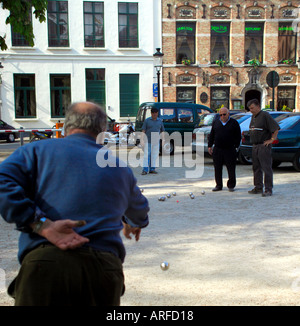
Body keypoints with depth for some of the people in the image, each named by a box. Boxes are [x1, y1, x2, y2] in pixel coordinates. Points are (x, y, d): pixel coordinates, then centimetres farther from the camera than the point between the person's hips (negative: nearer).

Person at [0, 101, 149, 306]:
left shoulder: (38, 150, 12)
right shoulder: (120, 168, 23)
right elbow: (140, 211, 42)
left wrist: (43, 225, -10)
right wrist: (132, 224, 65)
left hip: (45, 261, -2)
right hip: (105, 265, 3)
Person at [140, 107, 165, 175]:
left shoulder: (160, 121, 9)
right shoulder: (147, 120, 0)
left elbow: (162, 131, 13)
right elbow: (143, 130, -2)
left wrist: (163, 139, 4)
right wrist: (142, 139, -10)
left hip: (156, 141, 3)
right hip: (148, 141, -3)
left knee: (155, 155, 5)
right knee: (147, 155, -6)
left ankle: (152, 169, 13)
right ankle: (145, 170, -5)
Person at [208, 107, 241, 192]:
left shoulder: (234, 123, 3)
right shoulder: (215, 122, 11)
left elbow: (238, 136, 4)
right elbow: (211, 135, 14)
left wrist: (236, 146, -3)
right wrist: (210, 146, 9)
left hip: (230, 150, -2)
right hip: (217, 149, 2)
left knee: (231, 169, 1)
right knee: (217, 169, 5)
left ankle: (231, 185, 13)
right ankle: (218, 185, 16)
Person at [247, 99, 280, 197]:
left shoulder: (265, 115, -11)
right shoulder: (253, 116, 15)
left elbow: (276, 128, -14)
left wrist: (272, 140, -13)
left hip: (264, 146, -9)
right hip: (255, 146, 9)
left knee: (266, 168, -6)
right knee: (256, 168, 12)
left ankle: (268, 189, -4)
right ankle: (258, 188, 20)